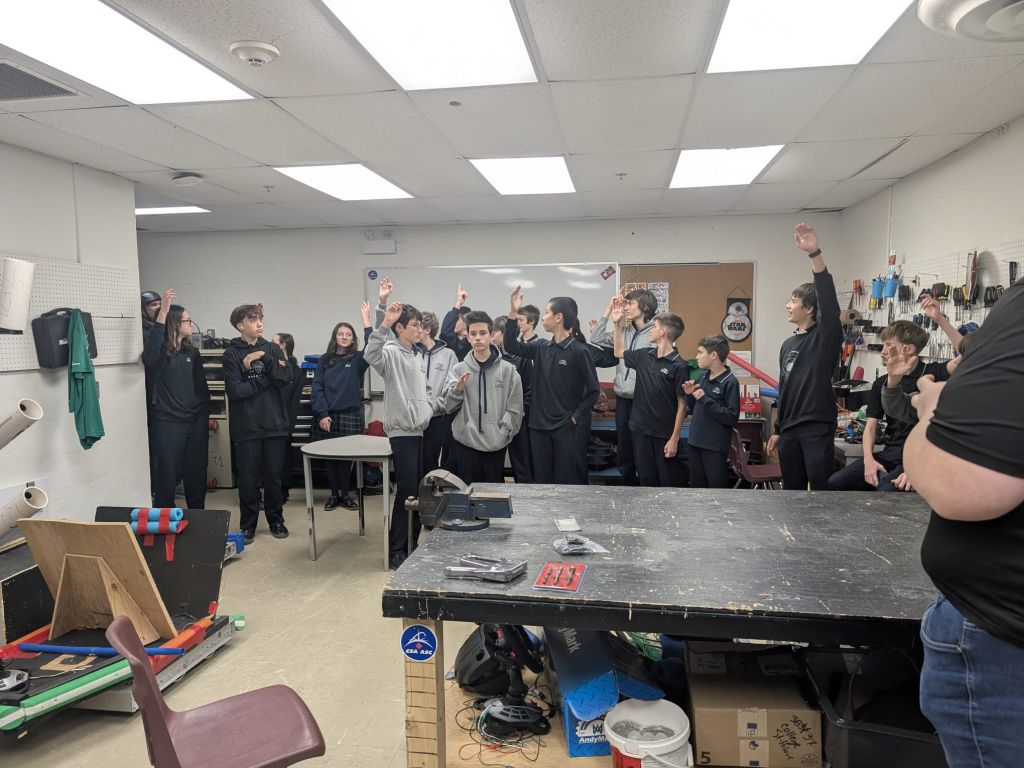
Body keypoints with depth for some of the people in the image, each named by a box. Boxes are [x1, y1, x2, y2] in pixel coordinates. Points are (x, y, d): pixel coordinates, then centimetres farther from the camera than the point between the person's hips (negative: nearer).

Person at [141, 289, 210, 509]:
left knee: (196, 474, 12)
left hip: (196, 422, 5)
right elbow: (149, 353, -32)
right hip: (166, 423, -5)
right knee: (167, 475, 1)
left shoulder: (192, 352, 10)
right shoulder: (159, 353, -7)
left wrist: (207, 414, 10)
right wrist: (163, 312, -36)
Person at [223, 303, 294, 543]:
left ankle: (276, 519, 25)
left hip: (275, 424, 2)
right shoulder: (232, 354, -2)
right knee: (248, 478, 5)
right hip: (246, 427, -2)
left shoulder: (272, 349, 6)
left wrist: (265, 360, -15)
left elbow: (286, 380, -5)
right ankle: (248, 524, 19)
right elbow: (235, 390, -12)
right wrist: (267, 379, -8)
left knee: (273, 476, 10)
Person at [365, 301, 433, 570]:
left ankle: (412, 542, 25)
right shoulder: (391, 352, -10)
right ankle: (395, 549, 4)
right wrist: (384, 324, -42)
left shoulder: (415, 356, 17)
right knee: (407, 490, -7)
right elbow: (371, 356, -34)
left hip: (418, 429, 9)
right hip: (401, 430, -9)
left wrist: (428, 409, 8)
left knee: (419, 489, 13)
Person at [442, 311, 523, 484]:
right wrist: (457, 389, -15)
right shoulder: (458, 369, 5)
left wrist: (503, 432, -8)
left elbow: (514, 408, 2)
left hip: (496, 445, 0)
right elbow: (448, 406, 3)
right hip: (465, 443, 1)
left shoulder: (508, 369, 2)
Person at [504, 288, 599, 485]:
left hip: (565, 427, -5)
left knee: (565, 482, 3)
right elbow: (512, 346, -1)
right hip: (539, 425, 5)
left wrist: (576, 417, -9)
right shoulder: (542, 347, 5)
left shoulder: (578, 351, -10)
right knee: (541, 481, 12)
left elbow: (593, 390, -7)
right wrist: (513, 313, -9)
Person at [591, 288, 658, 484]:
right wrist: (608, 310, 6)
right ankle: (628, 489, 30)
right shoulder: (624, 332, 9)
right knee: (623, 450, 16)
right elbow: (596, 339, 9)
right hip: (622, 400, 7)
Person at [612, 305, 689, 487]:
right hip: (640, 429, 5)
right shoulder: (644, 355, 3)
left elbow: (682, 404, -11)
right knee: (645, 478, 13)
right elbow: (619, 352, 23)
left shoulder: (679, 366, -13)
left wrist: (674, 438, -13)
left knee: (669, 481, 6)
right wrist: (617, 323, 14)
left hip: (664, 434, -5)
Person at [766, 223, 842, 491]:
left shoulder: (825, 336, -6)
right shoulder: (788, 344, 15)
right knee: (791, 493, 13)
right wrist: (777, 430, 19)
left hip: (818, 428, -7)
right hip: (790, 430, 7)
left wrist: (814, 254, -36)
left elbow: (830, 303, -25)